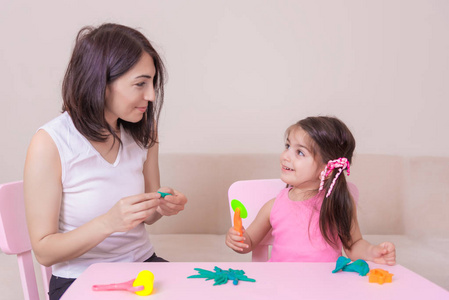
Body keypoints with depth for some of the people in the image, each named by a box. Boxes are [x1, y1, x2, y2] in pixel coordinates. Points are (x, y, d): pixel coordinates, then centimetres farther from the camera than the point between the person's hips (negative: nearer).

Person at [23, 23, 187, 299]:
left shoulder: (143, 130, 0)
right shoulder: (49, 144, -17)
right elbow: (44, 251, -13)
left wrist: (161, 206, -13)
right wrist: (109, 223, -29)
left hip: (143, 265, 5)